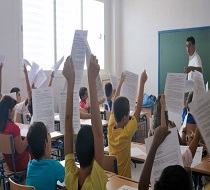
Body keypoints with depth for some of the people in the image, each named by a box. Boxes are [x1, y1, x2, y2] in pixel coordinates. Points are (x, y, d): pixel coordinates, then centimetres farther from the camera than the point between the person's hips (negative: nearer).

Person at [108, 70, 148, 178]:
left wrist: (120, 83, 9)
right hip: (124, 179, -6)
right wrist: (142, 83, -15)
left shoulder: (110, 128, -11)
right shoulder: (126, 133, -24)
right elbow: (138, 108, -20)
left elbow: (114, 104, 1)